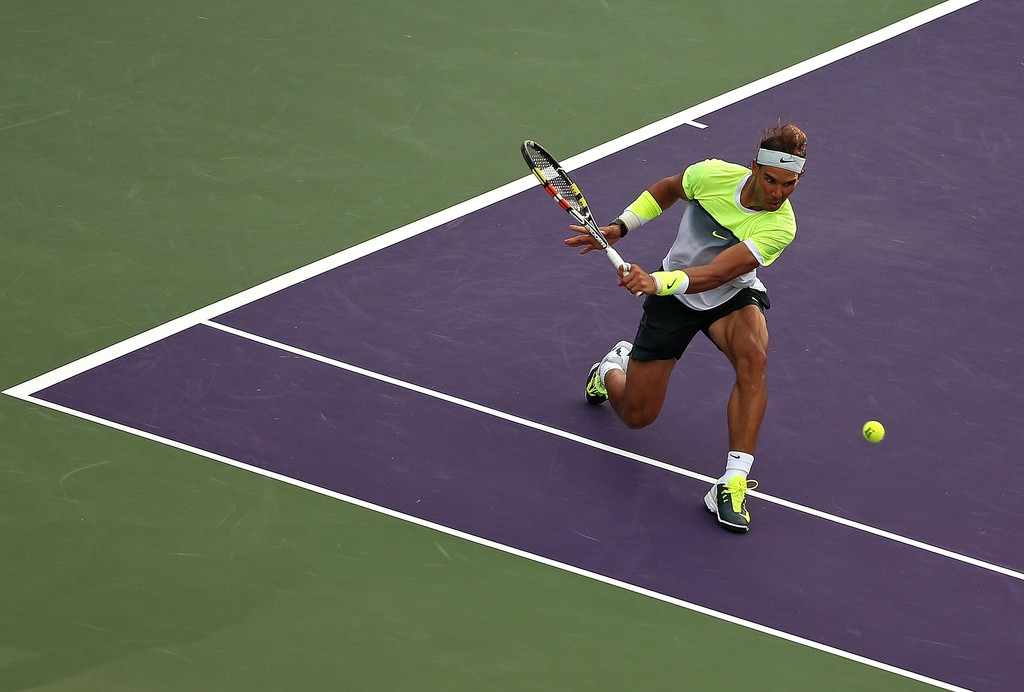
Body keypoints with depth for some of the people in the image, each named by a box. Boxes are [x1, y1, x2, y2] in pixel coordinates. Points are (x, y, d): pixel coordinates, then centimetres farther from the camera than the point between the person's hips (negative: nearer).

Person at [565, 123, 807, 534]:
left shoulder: (780, 227, -30)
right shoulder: (714, 175, -23)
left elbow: (714, 275, -38)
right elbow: (667, 189, 3)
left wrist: (657, 282, -52)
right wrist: (619, 227, -5)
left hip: (732, 298, -2)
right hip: (672, 298, 2)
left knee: (753, 356, -37)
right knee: (637, 416, 4)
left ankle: (731, 484, -36)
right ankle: (613, 367, 43)